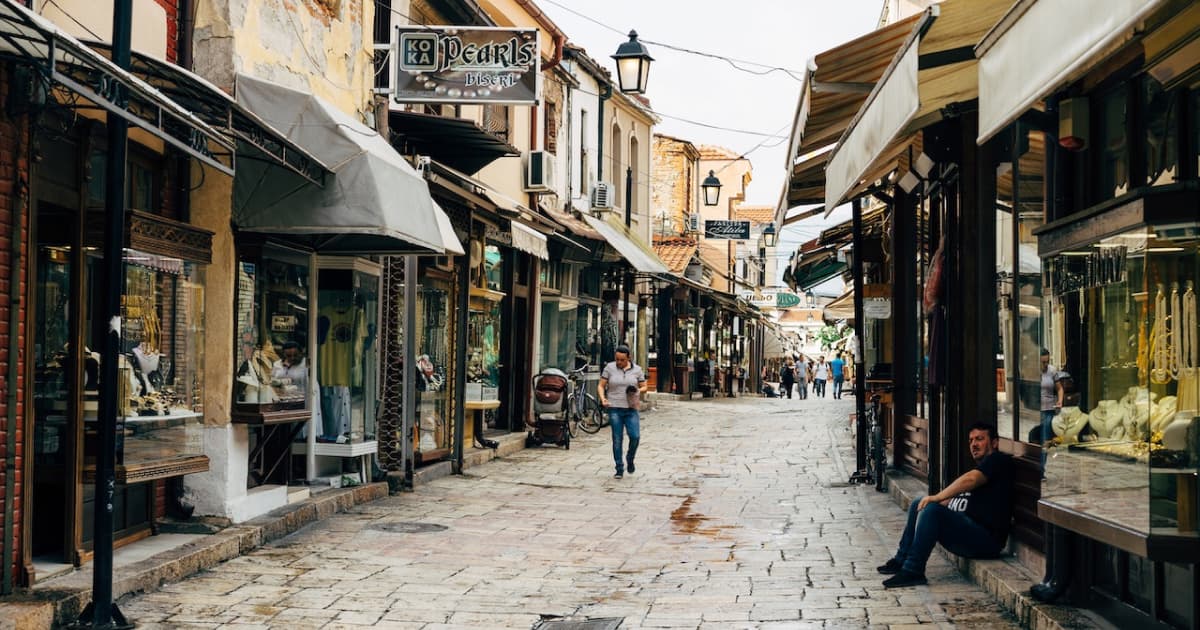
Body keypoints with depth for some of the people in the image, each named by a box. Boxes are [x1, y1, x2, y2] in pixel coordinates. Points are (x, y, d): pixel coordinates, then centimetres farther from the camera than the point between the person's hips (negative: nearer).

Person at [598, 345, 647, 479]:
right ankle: (619, 469, 8)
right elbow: (601, 386, 4)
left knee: (635, 436, -12)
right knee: (617, 439, -1)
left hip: (631, 409, 1)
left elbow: (644, 387, 11)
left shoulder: (637, 369, 5)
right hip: (614, 408, -1)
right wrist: (602, 398, -14)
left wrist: (639, 390, -11)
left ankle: (629, 459, 17)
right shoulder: (609, 368, 2)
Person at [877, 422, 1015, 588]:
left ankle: (913, 571, -27)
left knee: (932, 509, -29)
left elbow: (970, 480, -22)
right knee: (918, 505, 14)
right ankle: (901, 561, 9)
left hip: (985, 539, -10)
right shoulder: (981, 467, 27)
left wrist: (935, 498, -18)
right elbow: (954, 500, 25)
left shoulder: (998, 460, -4)